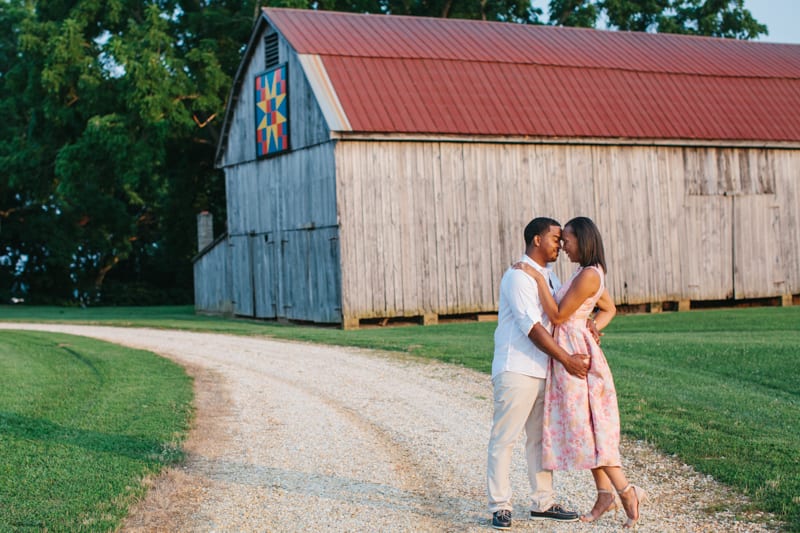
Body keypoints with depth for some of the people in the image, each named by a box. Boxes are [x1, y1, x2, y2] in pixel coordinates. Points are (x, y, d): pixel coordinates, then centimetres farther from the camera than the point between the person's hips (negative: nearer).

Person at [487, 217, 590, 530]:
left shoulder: (548, 277, 17)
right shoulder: (518, 276, -12)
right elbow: (531, 326, -18)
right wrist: (566, 359, -18)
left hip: (542, 371, 9)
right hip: (516, 370, -9)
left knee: (541, 437, 12)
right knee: (504, 439, -3)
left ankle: (543, 503, 20)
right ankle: (499, 507, 2)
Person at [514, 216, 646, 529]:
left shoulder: (588, 275, -18)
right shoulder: (590, 273, 12)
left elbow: (558, 316, -17)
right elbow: (609, 309, 25)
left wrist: (538, 279, -15)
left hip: (575, 354, -10)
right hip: (568, 352, 10)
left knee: (584, 427, -8)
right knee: (579, 426, 10)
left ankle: (627, 491, -7)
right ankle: (605, 495, 12)